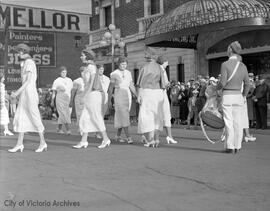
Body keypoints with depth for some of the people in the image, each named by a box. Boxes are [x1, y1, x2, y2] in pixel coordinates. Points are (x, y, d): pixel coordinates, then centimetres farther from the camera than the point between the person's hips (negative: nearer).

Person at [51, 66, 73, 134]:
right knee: (64, 114, -12)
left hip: (68, 99, 4)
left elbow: (72, 90, 13)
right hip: (60, 99, -4)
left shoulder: (69, 80, 12)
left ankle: (59, 129, 19)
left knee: (62, 115, 8)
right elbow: (54, 92, 3)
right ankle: (68, 129, -17)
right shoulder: (57, 81, 1)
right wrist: (52, 101, 2)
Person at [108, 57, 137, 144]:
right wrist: (109, 101, -2)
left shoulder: (128, 73, 10)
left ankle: (118, 135, 19)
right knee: (124, 116, -13)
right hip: (119, 95, -5)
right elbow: (111, 88, -1)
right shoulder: (114, 74, -4)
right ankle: (128, 137, -18)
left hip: (127, 95, 5)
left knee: (121, 117, 8)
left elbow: (131, 86, 13)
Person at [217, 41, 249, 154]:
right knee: (238, 122, 7)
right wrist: (244, 96, 23)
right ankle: (237, 146, 10)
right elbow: (247, 84, 9)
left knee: (229, 123, -2)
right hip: (238, 96, 4)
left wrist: (217, 87, 8)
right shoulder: (243, 66, 5)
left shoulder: (225, 64, -10)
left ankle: (230, 147, -1)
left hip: (227, 96, -4)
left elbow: (223, 83, -14)